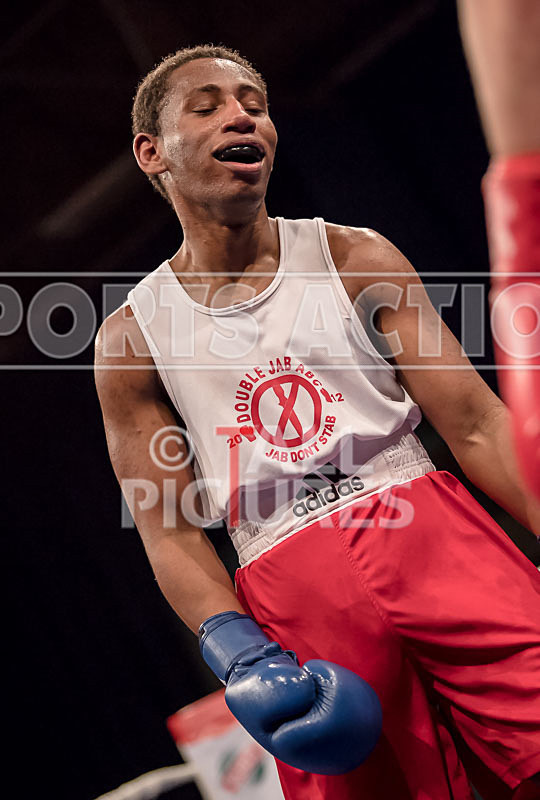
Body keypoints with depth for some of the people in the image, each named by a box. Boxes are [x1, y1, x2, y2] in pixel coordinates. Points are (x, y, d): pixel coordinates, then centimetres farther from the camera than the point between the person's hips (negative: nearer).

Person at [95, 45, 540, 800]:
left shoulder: (356, 258, 7)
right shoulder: (131, 338, 5)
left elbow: (476, 425, 2)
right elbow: (171, 532, 3)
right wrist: (241, 658, -13)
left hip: (429, 535, 1)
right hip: (293, 596, -1)